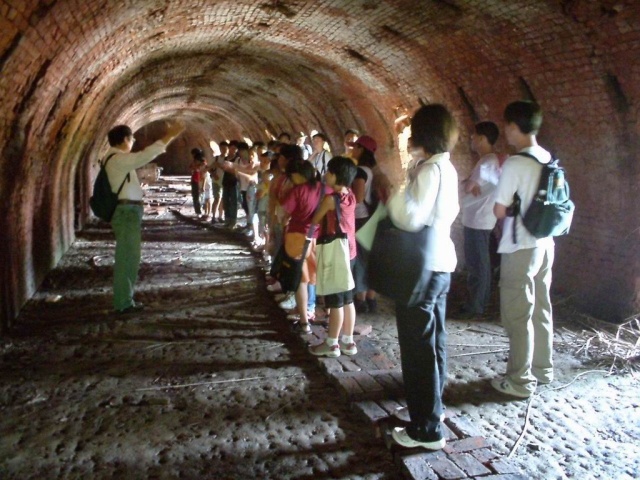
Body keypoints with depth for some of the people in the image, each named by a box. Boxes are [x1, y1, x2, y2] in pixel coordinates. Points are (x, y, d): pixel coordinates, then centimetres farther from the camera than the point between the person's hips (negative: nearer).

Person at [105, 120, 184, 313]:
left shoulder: (118, 158, 16)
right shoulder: (117, 159, -17)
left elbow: (142, 157, 23)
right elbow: (144, 156, -27)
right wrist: (169, 136, -26)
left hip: (128, 211, 11)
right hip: (127, 212, -11)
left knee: (127, 257, 17)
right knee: (127, 257, -4)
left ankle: (124, 298, 26)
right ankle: (124, 303, 4)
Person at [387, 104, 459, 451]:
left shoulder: (430, 170, -18)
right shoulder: (446, 168, 11)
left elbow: (411, 218, -28)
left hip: (422, 267, -10)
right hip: (439, 263, 10)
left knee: (418, 347, -2)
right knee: (433, 341, 20)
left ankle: (426, 429, 8)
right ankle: (433, 406, 35)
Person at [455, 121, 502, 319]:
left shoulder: (488, 162, -18)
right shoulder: (488, 161, 14)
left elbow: (468, 187, -19)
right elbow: (469, 183, 11)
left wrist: (470, 184, 0)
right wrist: (471, 184, -9)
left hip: (478, 220, -10)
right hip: (477, 219, 10)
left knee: (476, 264, -5)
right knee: (479, 263, 15)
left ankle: (474, 307, 2)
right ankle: (481, 302, 23)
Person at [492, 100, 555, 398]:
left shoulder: (514, 164, -17)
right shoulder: (548, 160, 7)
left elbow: (499, 211, -14)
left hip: (520, 248, -8)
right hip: (544, 244, 8)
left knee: (518, 315, 1)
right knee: (541, 309, 17)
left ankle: (521, 381, 10)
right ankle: (543, 369, 31)